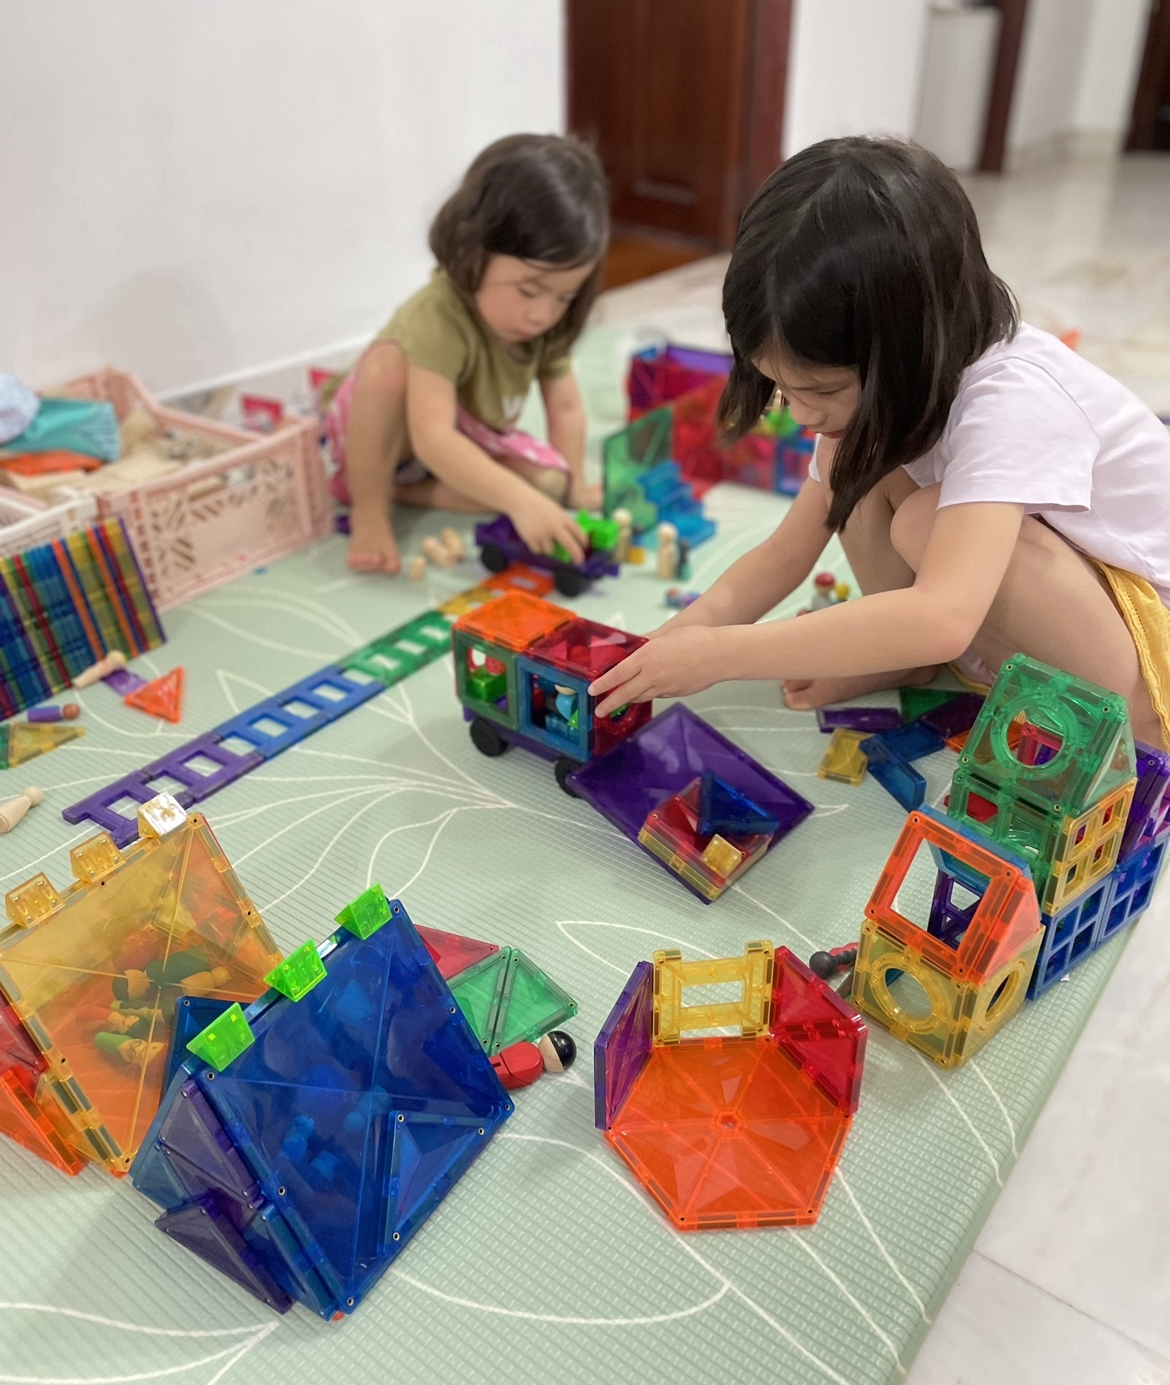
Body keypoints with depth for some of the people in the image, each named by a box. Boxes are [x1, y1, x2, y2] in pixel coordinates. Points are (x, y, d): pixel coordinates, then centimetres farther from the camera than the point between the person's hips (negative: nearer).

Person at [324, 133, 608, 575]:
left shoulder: (546, 323, -18)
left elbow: (566, 408, -7)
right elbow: (433, 440, -49)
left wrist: (572, 485, -13)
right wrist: (521, 500, -57)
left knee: (549, 478, -17)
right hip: (391, 436, -6)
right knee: (389, 361, -38)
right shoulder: (436, 318, -39)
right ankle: (369, 507, -21)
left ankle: (398, 488, -12)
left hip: (470, 443, 7)